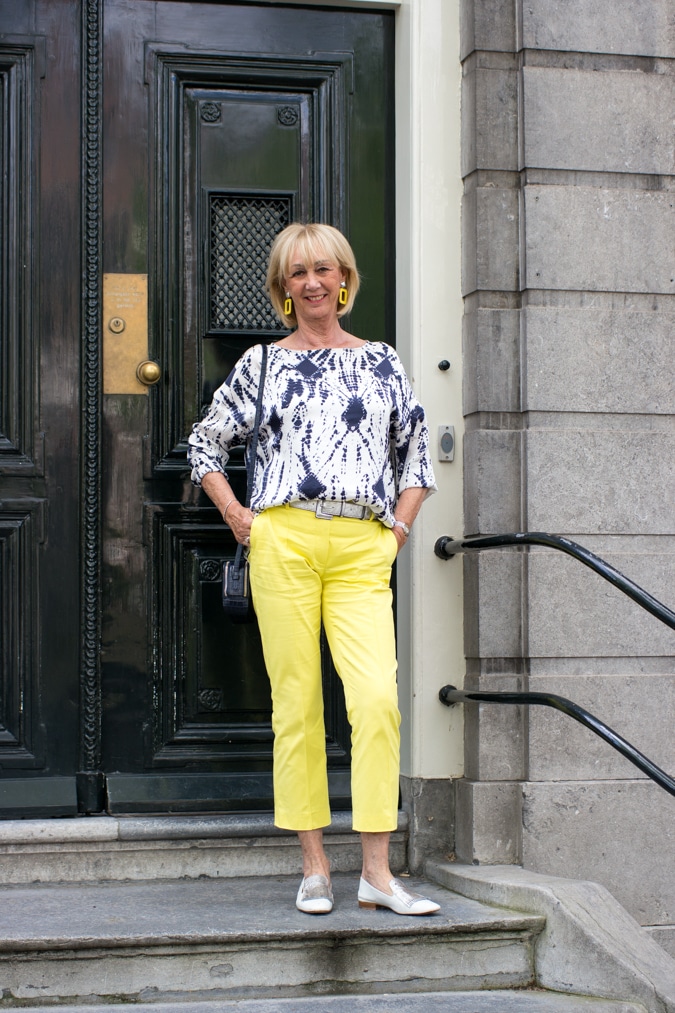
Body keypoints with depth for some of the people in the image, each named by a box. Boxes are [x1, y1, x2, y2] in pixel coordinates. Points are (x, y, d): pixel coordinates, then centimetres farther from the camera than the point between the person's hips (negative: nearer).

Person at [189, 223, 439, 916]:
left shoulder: (381, 362, 15)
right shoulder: (263, 363, 11)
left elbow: (417, 450, 23)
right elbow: (206, 444, 16)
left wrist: (400, 526, 12)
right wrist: (238, 517, 5)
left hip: (363, 550, 1)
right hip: (283, 541, -1)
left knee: (378, 698, -13)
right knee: (296, 703, -2)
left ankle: (377, 873, -8)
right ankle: (314, 867, 6)